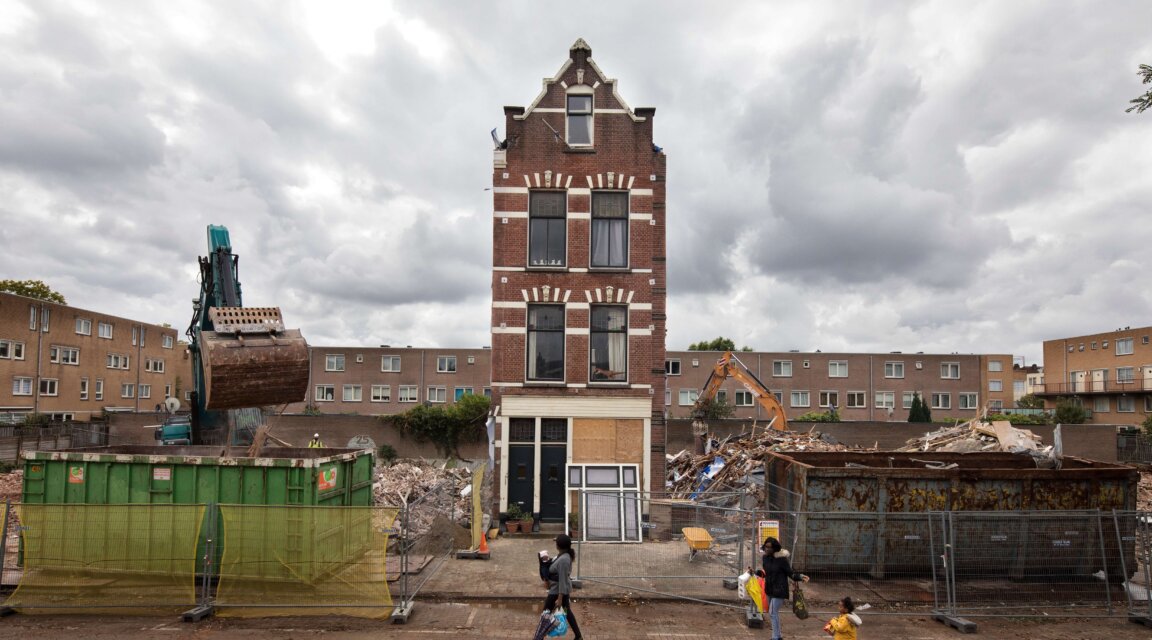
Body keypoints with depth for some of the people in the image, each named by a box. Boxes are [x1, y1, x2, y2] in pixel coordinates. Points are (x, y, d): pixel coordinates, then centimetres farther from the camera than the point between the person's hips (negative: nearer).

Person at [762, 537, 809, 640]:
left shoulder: (781, 559, -20)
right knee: (772, 613, 17)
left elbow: (790, 573, -15)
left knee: (773, 613, -9)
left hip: (779, 590, -7)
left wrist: (800, 576, -29)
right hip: (770, 589, 7)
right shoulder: (765, 557, 0)